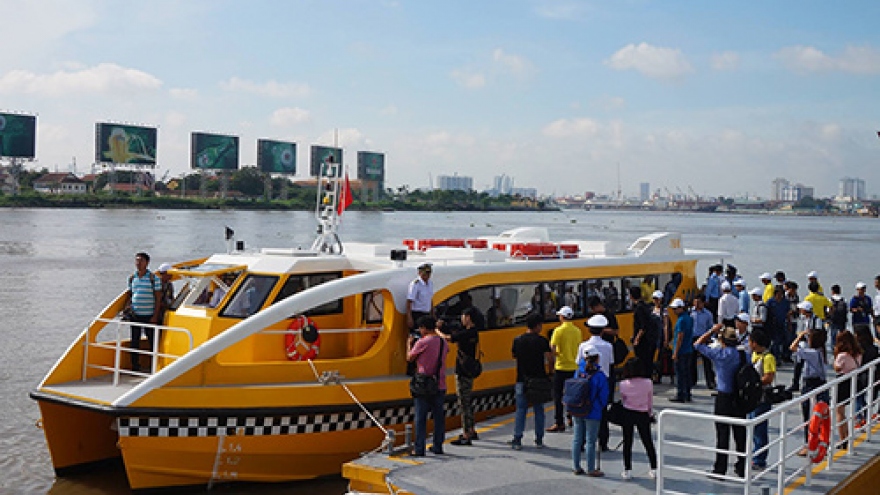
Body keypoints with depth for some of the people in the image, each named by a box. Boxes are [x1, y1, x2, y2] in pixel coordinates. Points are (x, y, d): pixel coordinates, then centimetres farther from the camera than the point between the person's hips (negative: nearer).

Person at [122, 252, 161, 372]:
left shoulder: (154, 278, -5)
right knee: (134, 342, 7)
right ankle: (135, 367, 15)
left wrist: (155, 316, -10)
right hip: (134, 315, 4)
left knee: (152, 341, 3)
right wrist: (125, 308, 3)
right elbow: (129, 295, 18)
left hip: (149, 316, -4)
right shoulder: (132, 278, 8)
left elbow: (158, 298, -5)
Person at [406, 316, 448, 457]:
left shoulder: (422, 342, -13)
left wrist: (409, 344, 16)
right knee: (438, 416, 11)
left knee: (421, 418, 1)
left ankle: (419, 449, 2)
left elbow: (409, 358, -2)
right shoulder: (443, 342, 5)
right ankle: (438, 446, 17)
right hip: (440, 385, 5)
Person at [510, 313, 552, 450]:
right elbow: (549, 359, -9)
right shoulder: (542, 341, -6)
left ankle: (517, 440, 1)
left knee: (521, 410, 5)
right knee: (539, 410, 9)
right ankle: (539, 440, 12)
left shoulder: (517, 340, 2)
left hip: (522, 381, 1)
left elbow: (514, 356, 15)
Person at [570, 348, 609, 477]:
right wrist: (601, 407, 9)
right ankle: (591, 469, 9)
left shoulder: (579, 372, 0)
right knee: (590, 441, 2)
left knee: (577, 439, 13)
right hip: (592, 413, -5)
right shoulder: (600, 376, -15)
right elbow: (603, 396, -9)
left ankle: (576, 467, 20)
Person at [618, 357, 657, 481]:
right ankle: (654, 470, 17)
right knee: (648, 442, 12)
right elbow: (650, 402, 0)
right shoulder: (648, 383, -11)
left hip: (628, 414, 0)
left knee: (627, 443, 8)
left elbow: (622, 401, 1)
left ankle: (627, 471, 11)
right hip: (643, 415, 0)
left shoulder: (623, 384, -11)